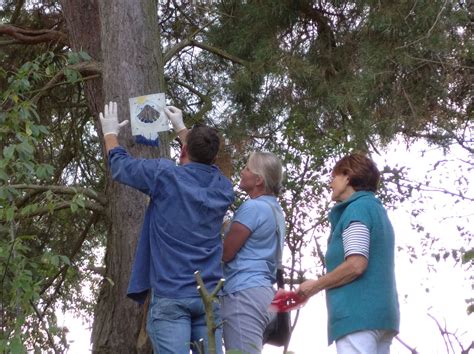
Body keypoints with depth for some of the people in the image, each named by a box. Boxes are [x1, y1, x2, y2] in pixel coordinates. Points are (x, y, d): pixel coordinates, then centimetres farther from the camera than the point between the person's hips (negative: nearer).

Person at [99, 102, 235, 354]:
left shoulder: (164, 174, -4)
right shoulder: (223, 187, 10)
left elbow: (119, 165, 12)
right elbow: (204, 162, 34)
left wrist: (110, 133, 32)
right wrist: (181, 129, 48)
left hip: (170, 295, -4)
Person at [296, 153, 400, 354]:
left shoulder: (357, 208, -5)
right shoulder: (378, 211, 22)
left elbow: (356, 265, -16)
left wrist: (315, 285, -4)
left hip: (357, 313, -9)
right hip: (381, 313, 9)